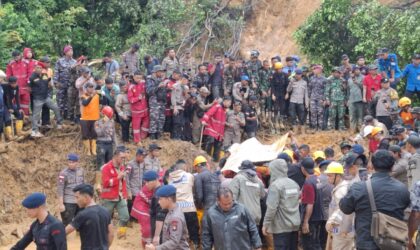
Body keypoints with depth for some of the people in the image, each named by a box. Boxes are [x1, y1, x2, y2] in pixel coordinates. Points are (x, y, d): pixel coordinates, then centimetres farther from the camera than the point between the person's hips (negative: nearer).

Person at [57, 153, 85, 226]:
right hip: (68, 203, -6)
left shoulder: (81, 171, 5)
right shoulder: (63, 173, -12)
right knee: (67, 224, -1)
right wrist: (61, 204, -16)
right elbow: (60, 190, -13)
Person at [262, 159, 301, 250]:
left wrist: (266, 224, -13)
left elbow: (272, 207, -19)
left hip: (281, 226, -7)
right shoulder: (294, 184, 9)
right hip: (294, 224, 7)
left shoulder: (275, 185, -14)